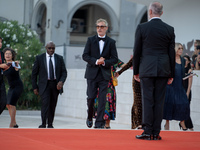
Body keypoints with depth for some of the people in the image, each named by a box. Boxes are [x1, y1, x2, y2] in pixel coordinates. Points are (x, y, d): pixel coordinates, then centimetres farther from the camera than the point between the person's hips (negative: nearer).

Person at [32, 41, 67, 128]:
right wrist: (35, 87, 0)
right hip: (44, 85, -2)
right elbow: (34, 73, 5)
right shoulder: (39, 58, 2)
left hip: (56, 85, 2)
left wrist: (61, 81, -15)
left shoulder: (59, 58, 7)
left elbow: (64, 72, 5)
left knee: (53, 105, 5)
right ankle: (43, 124, -18)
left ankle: (50, 124, 15)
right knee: (45, 103, -17)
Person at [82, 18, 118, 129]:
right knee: (91, 97, -2)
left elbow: (115, 59, 3)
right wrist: (96, 61, -14)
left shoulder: (111, 42, 6)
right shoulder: (91, 40, 6)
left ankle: (99, 122, -2)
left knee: (102, 99, -4)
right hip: (92, 73, 0)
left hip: (104, 74, 0)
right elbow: (85, 56, 0)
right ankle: (89, 117, 21)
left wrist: (104, 62, -13)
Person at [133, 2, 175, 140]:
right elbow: (172, 53, 6)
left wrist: (136, 71, 9)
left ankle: (148, 132, -3)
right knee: (159, 101, 4)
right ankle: (156, 133, 4)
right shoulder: (169, 29, 4)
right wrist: (171, 74, 11)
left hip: (147, 70, -2)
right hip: (163, 70, 2)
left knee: (147, 101, -1)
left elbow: (137, 52, 0)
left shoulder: (142, 28, -2)